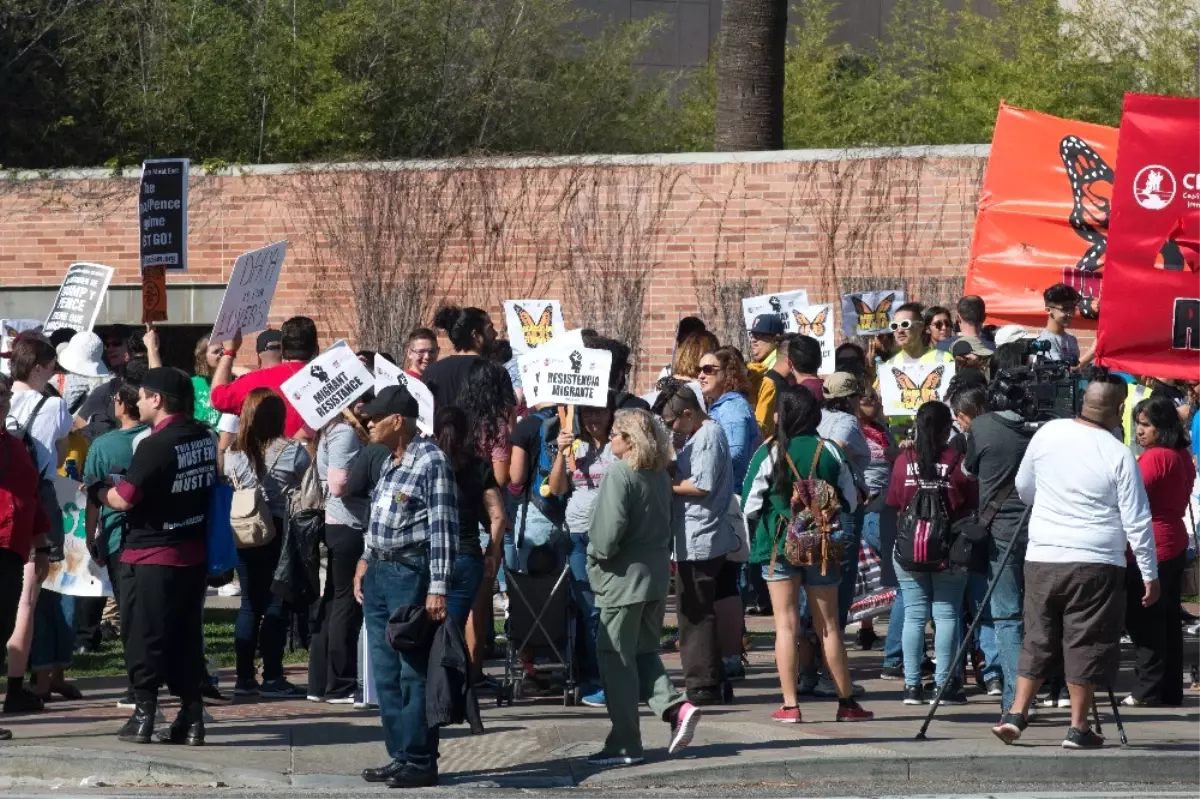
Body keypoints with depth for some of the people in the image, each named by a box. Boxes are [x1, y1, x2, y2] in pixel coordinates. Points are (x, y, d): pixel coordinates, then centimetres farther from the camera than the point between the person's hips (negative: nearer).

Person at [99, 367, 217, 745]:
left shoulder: (155, 446, -20)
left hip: (151, 557, -7)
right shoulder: (206, 438, 3)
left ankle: (144, 714, 2)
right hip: (194, 554, 7)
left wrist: (100, 492, 1)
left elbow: (123, 500, -20)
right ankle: (191, 717, 10)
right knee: (186, 635, 11)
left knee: (144, 636, 2)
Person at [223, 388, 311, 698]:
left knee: (250, 605, 11)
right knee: (278, 606, 1)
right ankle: (272, 678, -1)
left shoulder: (233, 454, 0)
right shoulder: (293, 452, -9)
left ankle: (245, 678, 12)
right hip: (281, 536, -4)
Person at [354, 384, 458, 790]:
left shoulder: (431, 461, -11)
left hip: (410, 574, -9)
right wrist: (365, 563, 16)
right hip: (379, 574, 9)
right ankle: (399, 755, 15)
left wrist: (437, 588, -20)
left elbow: (443, 529, -15)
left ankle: (421, 762, -3)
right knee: (385, 672, 10)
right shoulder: (389, 463, 15)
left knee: (413, 672, -6)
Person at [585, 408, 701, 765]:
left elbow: (607, 533, -22)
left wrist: (597, 555, -2)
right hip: (657, 574, 8)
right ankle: (676, 707, -3)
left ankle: (624, 744, 2)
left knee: (616, 659, 0)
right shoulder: (660, 474, 8)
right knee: (644, 652, 18)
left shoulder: (619, 474, -16)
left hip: (625, 578, -8)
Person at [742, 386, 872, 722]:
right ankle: (846, 702, 14)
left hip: (778, 543, -2)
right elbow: (850, 500, 4)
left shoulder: (769, 453, -10)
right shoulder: (830, 452, -2)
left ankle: (790, 704, -2)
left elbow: (750, 505, -7)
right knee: (828, 625, 10)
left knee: (786, 624, 1)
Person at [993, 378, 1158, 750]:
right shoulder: (1118, 455, -11)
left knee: (1038, 640, 15)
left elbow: (1023, 488, 16)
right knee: (1087, 645, 4)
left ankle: (1015, 714, 13)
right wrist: (1150, 574, 1)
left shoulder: (1047, 434, 1)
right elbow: (1137, 523, -7)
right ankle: (1078, 727, 6)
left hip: (1041, 559, 4)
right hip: (1095, 565, -4)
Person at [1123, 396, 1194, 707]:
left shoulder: (1154, 457, -16)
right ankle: (1171, 692, 14)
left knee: (1144, 623, -4)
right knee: (1169, 621, 11)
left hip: (1150, 549, -9)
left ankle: (1148, 691, -3)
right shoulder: (1183, 457, 13)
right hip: (1175, 546, 9)